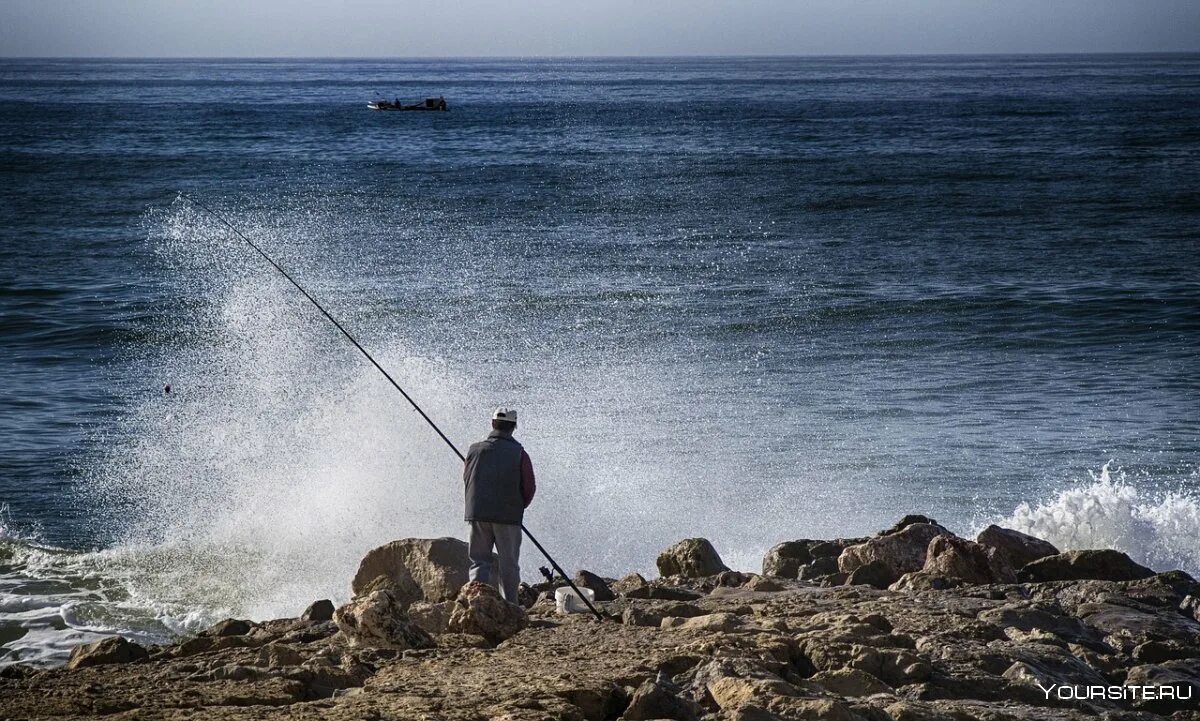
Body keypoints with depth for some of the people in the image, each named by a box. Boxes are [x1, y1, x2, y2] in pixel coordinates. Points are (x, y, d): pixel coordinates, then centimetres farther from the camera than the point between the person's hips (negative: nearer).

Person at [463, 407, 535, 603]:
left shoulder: (475, 450, 3)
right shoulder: (519, 454, -4)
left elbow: (466, 481, 11)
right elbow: (529, 488, -3)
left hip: (478, 514, 2)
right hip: (509, 517, -2)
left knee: (479, 560, 8)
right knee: (508, 564, 8)